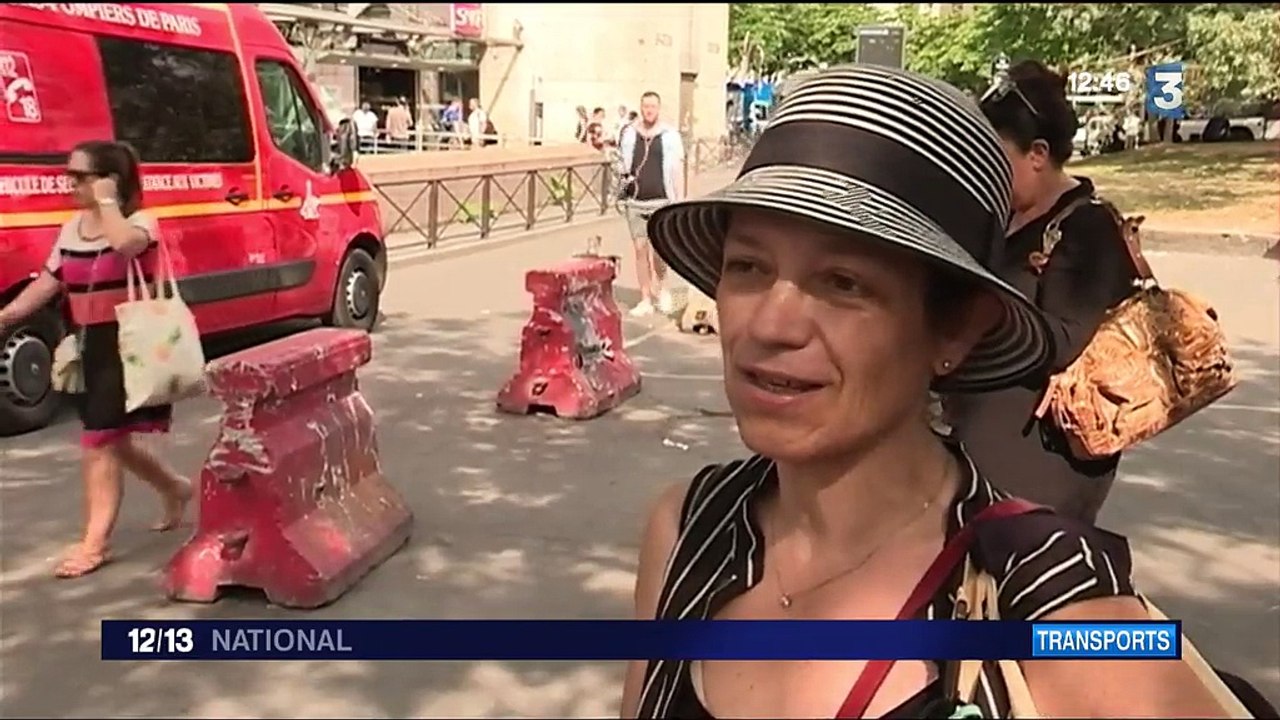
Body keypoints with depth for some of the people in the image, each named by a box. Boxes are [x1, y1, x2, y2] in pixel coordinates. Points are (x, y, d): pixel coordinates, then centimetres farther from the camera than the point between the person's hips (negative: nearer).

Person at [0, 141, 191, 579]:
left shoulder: (139, 222, -12)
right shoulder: (72, 229, 10)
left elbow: (125, 244, -37)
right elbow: (48, 283, 14)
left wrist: (106, 201, -21)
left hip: (129, 345, -8)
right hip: (91, 346, 8)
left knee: (99, 442, -8)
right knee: (111, 440, 16)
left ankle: (95, 542, 0)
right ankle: (174, 490, 39)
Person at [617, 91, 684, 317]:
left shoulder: (670, 136, 1)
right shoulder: (629, 134, 7)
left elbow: (678, 171, 0)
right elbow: (621, 161, 20)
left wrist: (681, 202, -5)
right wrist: (624, 175, -3)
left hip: (661, 200, -2)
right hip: (635, 200, 3)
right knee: (640, 249, 3)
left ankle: (660, 287, 23)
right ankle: (645, 300, 11)